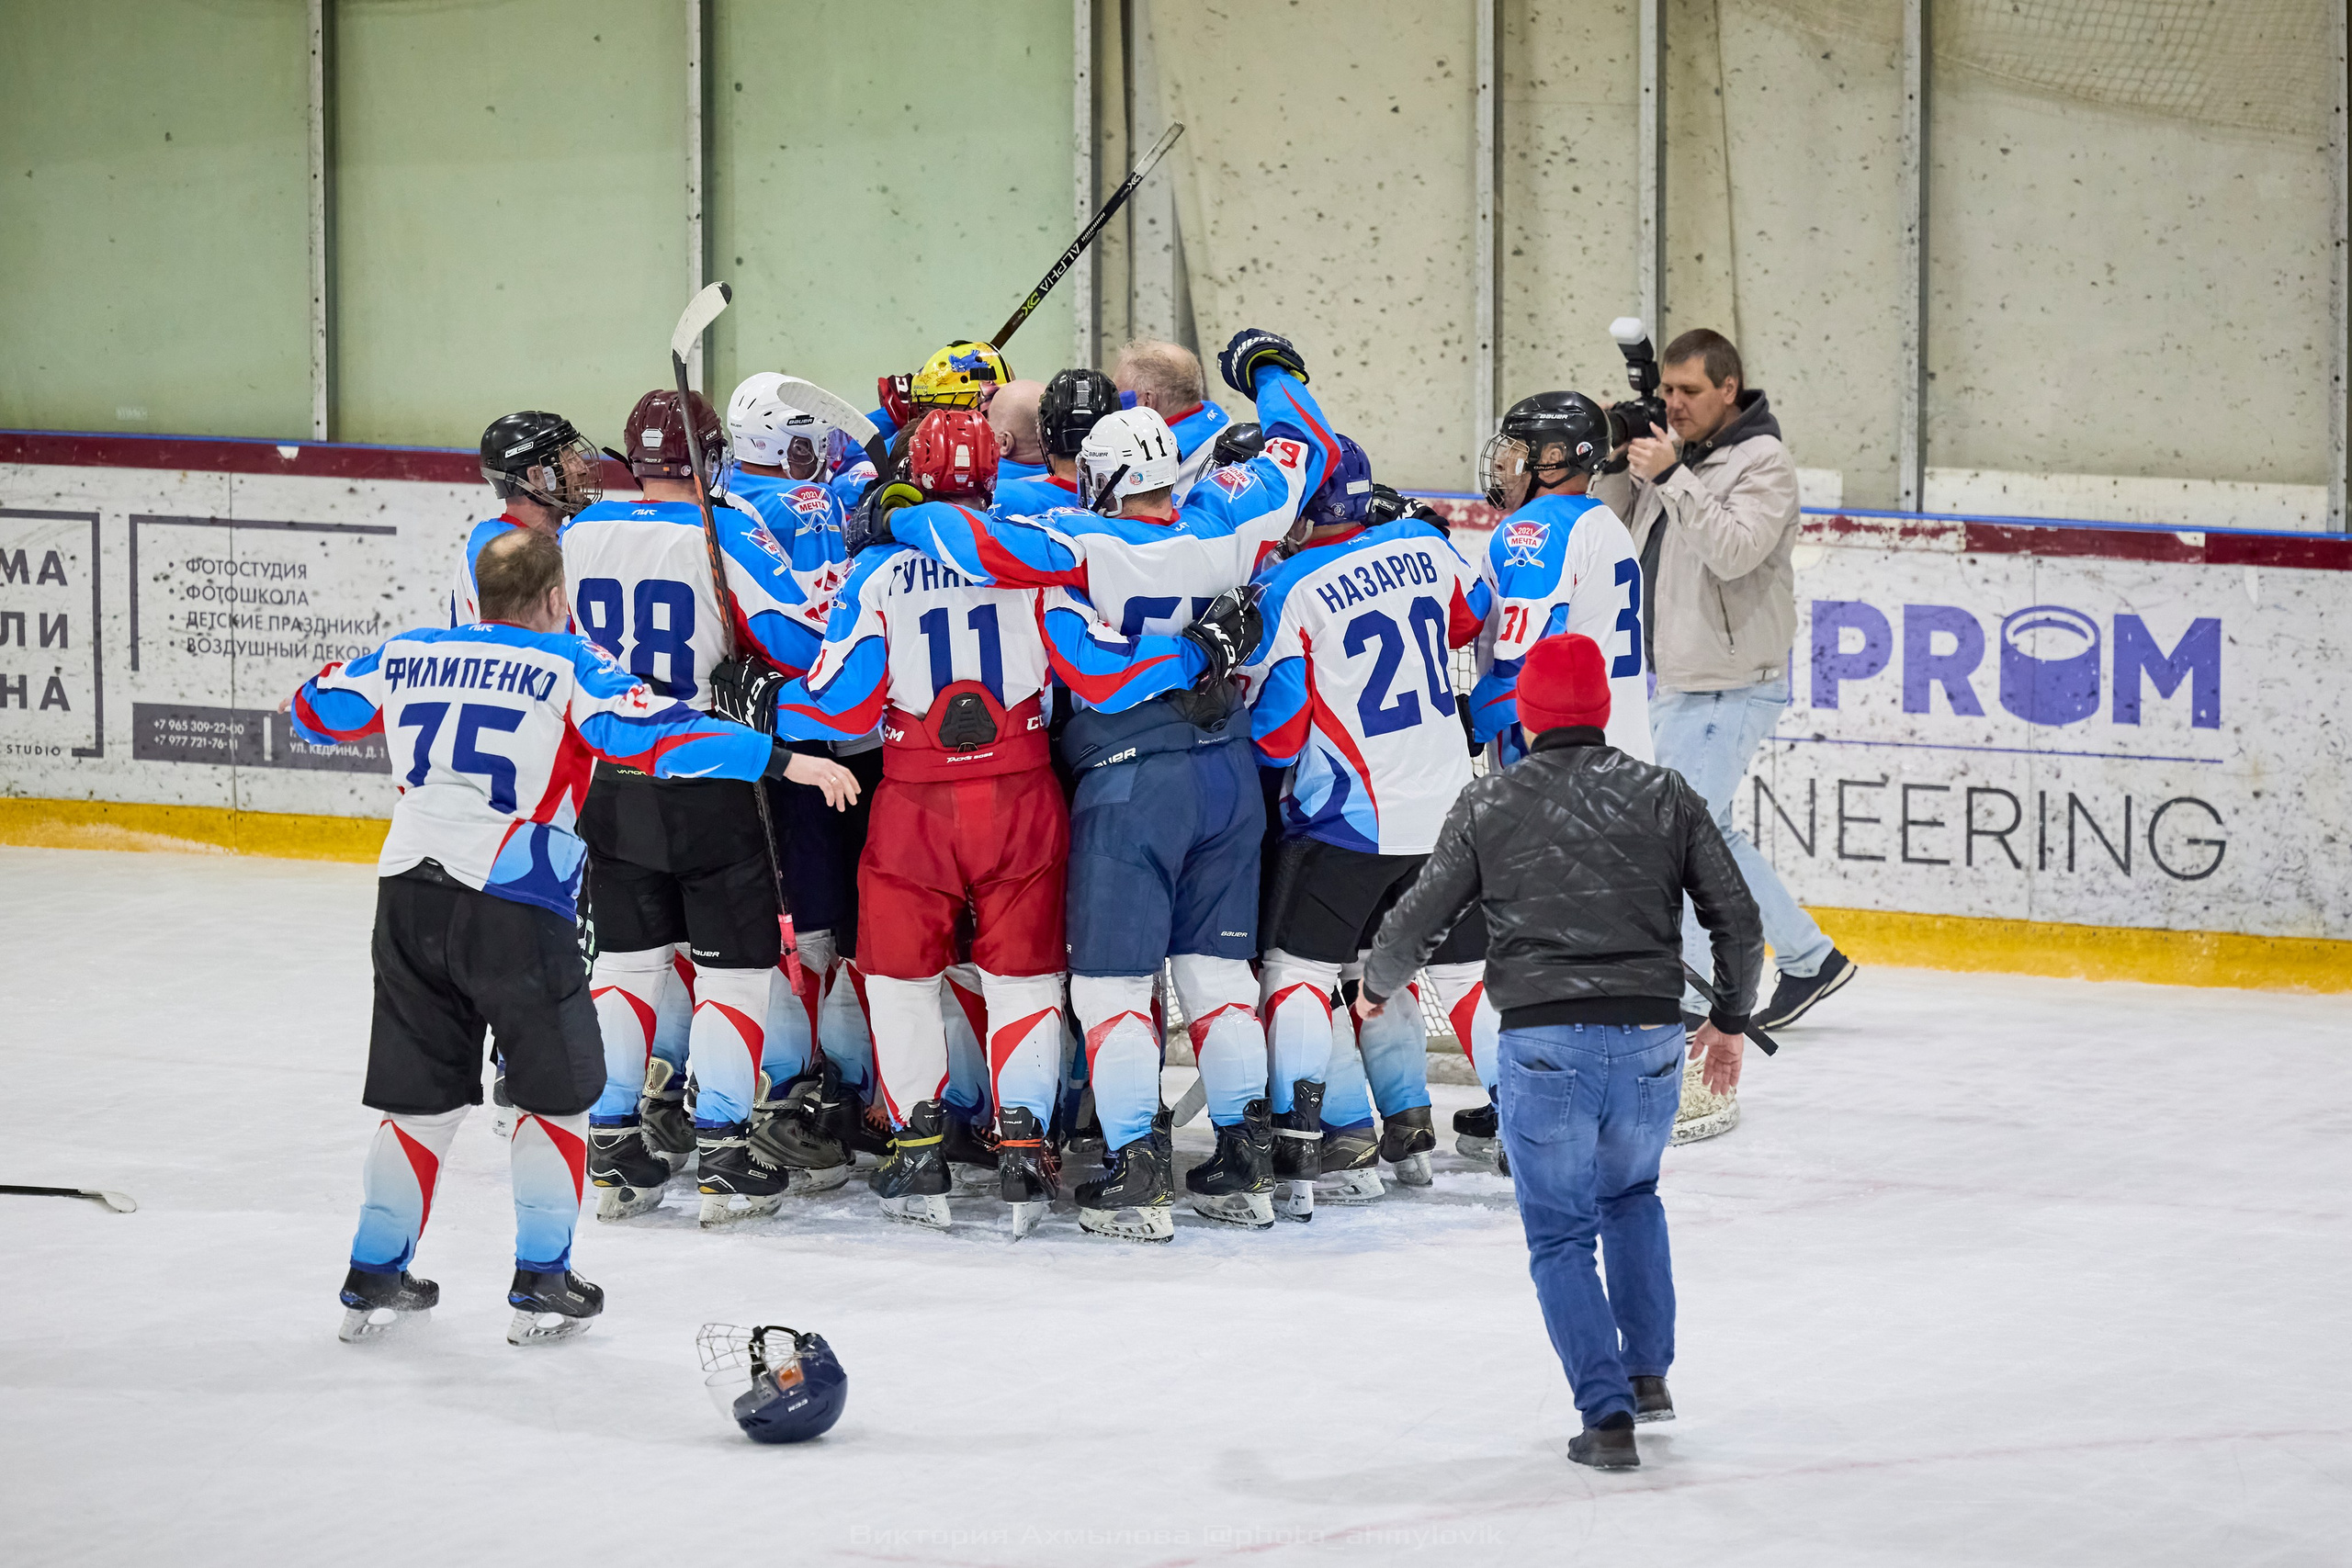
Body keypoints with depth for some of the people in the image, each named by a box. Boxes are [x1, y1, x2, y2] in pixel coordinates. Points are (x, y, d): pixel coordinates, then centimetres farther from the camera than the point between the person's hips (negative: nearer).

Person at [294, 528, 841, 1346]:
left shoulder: (408, 656, 12)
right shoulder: (569, 666, -2)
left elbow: (319, 709, 27)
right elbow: (657, 734, -15)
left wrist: (309, 708, 51)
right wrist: (781, 760, -14)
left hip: (409, 896, 5)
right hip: (513, 907, -5)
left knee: (421, 1094, 17)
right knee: (558, 1093, 13)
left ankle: (375, 1280, 21)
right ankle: (542, 1287, 12)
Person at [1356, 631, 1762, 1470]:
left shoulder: (1489, 805, 1)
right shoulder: (1665, 795, 6)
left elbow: (1417, 923, 4)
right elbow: (1737, 920, 6)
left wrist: (1375, 987, 25)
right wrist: (1728, 1017, 22)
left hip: (1544, 1045, -2)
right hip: (1650, 1039, 3)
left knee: (1560, 1234, 8)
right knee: (1631, 1194, 29)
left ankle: (1608, 1412, -4)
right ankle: (1648, 1372, 26)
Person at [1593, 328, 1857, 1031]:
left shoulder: (1763, 461, -12)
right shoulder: (1670, 451, 10)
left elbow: (1734, 551, -25)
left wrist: (1671, 477, -27)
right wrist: (1618, 464, -6)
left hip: (1731, 686, -9)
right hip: (1676, 681, 9)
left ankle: (1673, 997, -6)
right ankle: (1809, 959, 25)